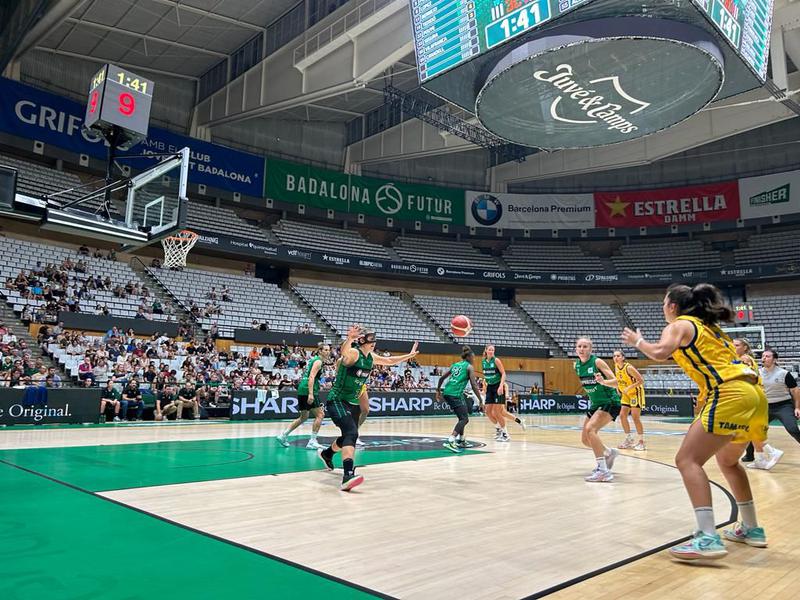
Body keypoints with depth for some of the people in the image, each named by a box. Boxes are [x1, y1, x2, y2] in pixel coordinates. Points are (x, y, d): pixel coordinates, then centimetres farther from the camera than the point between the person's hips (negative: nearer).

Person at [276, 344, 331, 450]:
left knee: (304, 417, 19)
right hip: (308, 390, -10)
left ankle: (283, 436, 20)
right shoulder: (318, 361, -8)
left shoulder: (313, 359, 20)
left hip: (301, 389, 10)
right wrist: (310, 394, -27)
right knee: (320, 415, -4)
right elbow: (311, 377, -20)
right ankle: (312, 442, -4)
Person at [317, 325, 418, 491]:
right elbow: (343, 352, -45)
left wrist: (409, 355, 22)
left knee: (349, 436, 22)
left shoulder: (371, 357, 4)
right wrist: (349, 339, -65)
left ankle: (326, 454, 51)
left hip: (352, 402, 9)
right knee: (351, 433, -28)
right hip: (337, 401, -9)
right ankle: (348, 475, -37)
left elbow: (389, 361, 21)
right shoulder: (353, 353, -20)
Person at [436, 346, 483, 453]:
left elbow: (442, 378, 24)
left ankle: (461, 440, 29)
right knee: (464, 419, -10)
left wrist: (438, 391, 34)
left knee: (463, 417, 22)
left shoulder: (455, 365, 22)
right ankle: (450, 441, -27)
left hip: (446, 393, 8)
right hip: (455, 394, -8)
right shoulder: (469, 367, 3)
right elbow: (473, 385, -6)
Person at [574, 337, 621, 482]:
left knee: (590, 428, -29)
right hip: (595, 404, 8)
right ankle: (609, 453, 40)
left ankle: (603, 471, -26)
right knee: (585, 439, 11)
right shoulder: (577, 365, 2)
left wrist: (602, 381, -39)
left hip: (610, 402, -8)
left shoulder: (597, 362, -17)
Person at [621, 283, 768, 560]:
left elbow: (660, 352, -15)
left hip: (730, 395, -9)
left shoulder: (679, 325, 3)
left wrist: (637, 341, 3)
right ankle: (751, 529, 32)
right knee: (727, 460, 27)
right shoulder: (708, 326, 26)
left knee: (687, 460, -11)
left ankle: (708, 538, -21)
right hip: (753, 393, 9)